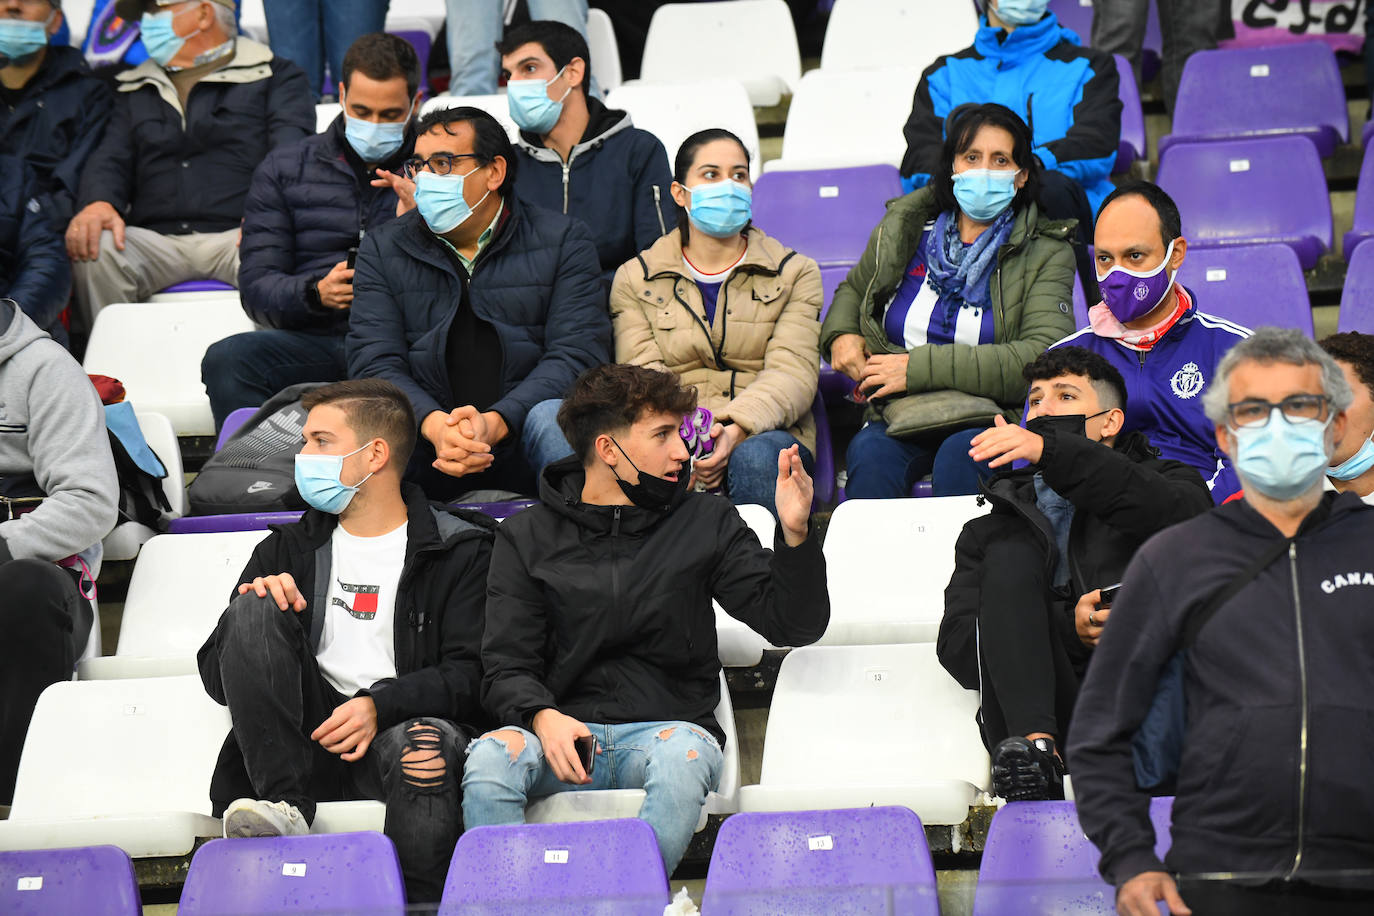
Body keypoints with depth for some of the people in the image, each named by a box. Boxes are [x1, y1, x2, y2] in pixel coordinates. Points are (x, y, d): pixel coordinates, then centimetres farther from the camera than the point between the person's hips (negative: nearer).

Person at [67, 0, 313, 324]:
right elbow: (110, 159, 15)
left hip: (234, 236, -3)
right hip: (156, 241, 4)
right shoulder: (135, 89, 30)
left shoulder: (277, 77, 15)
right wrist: (98, 203, -11)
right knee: (95, 250, -27)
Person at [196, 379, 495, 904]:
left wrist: (380, 705, -20)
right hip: (305, 738, 4)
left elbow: (472, 673, -3)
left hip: (400, 727, -3)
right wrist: (253, 604, -5)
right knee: (255, 608, -18)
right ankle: (284, 806, -30)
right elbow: (217, 678, 16)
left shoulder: (459, 551, 10)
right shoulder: (290, 549, 23)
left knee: (425, 744, -38)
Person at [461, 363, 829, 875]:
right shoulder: (527, 539, 12)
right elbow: (507, 667, 6)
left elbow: (793, 626, 9)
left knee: (684, 754, -37)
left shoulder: (706, 524, 14)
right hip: (565, 731, 0)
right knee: (489, 758, -32)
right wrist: (542, 716, -18)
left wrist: (795, 534, -9)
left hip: (668, 726, 0)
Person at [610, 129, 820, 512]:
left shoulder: (795, 274, 16)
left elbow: (792, 372, 0)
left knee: (755, 456, -38)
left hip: (763, 433, 1)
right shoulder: (635, 279, 17)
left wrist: (736, 430, -21)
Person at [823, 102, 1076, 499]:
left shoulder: (1045, 253, 3)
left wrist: (921, 368, -17)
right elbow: (853, 290, 34)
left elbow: (1043, 357, -12)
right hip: (898, 419, 2)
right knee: (869, 455, -33)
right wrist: (841, 335, 7)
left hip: (992, 420, -2)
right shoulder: (905, 226, 13)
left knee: (958, 457, -38)